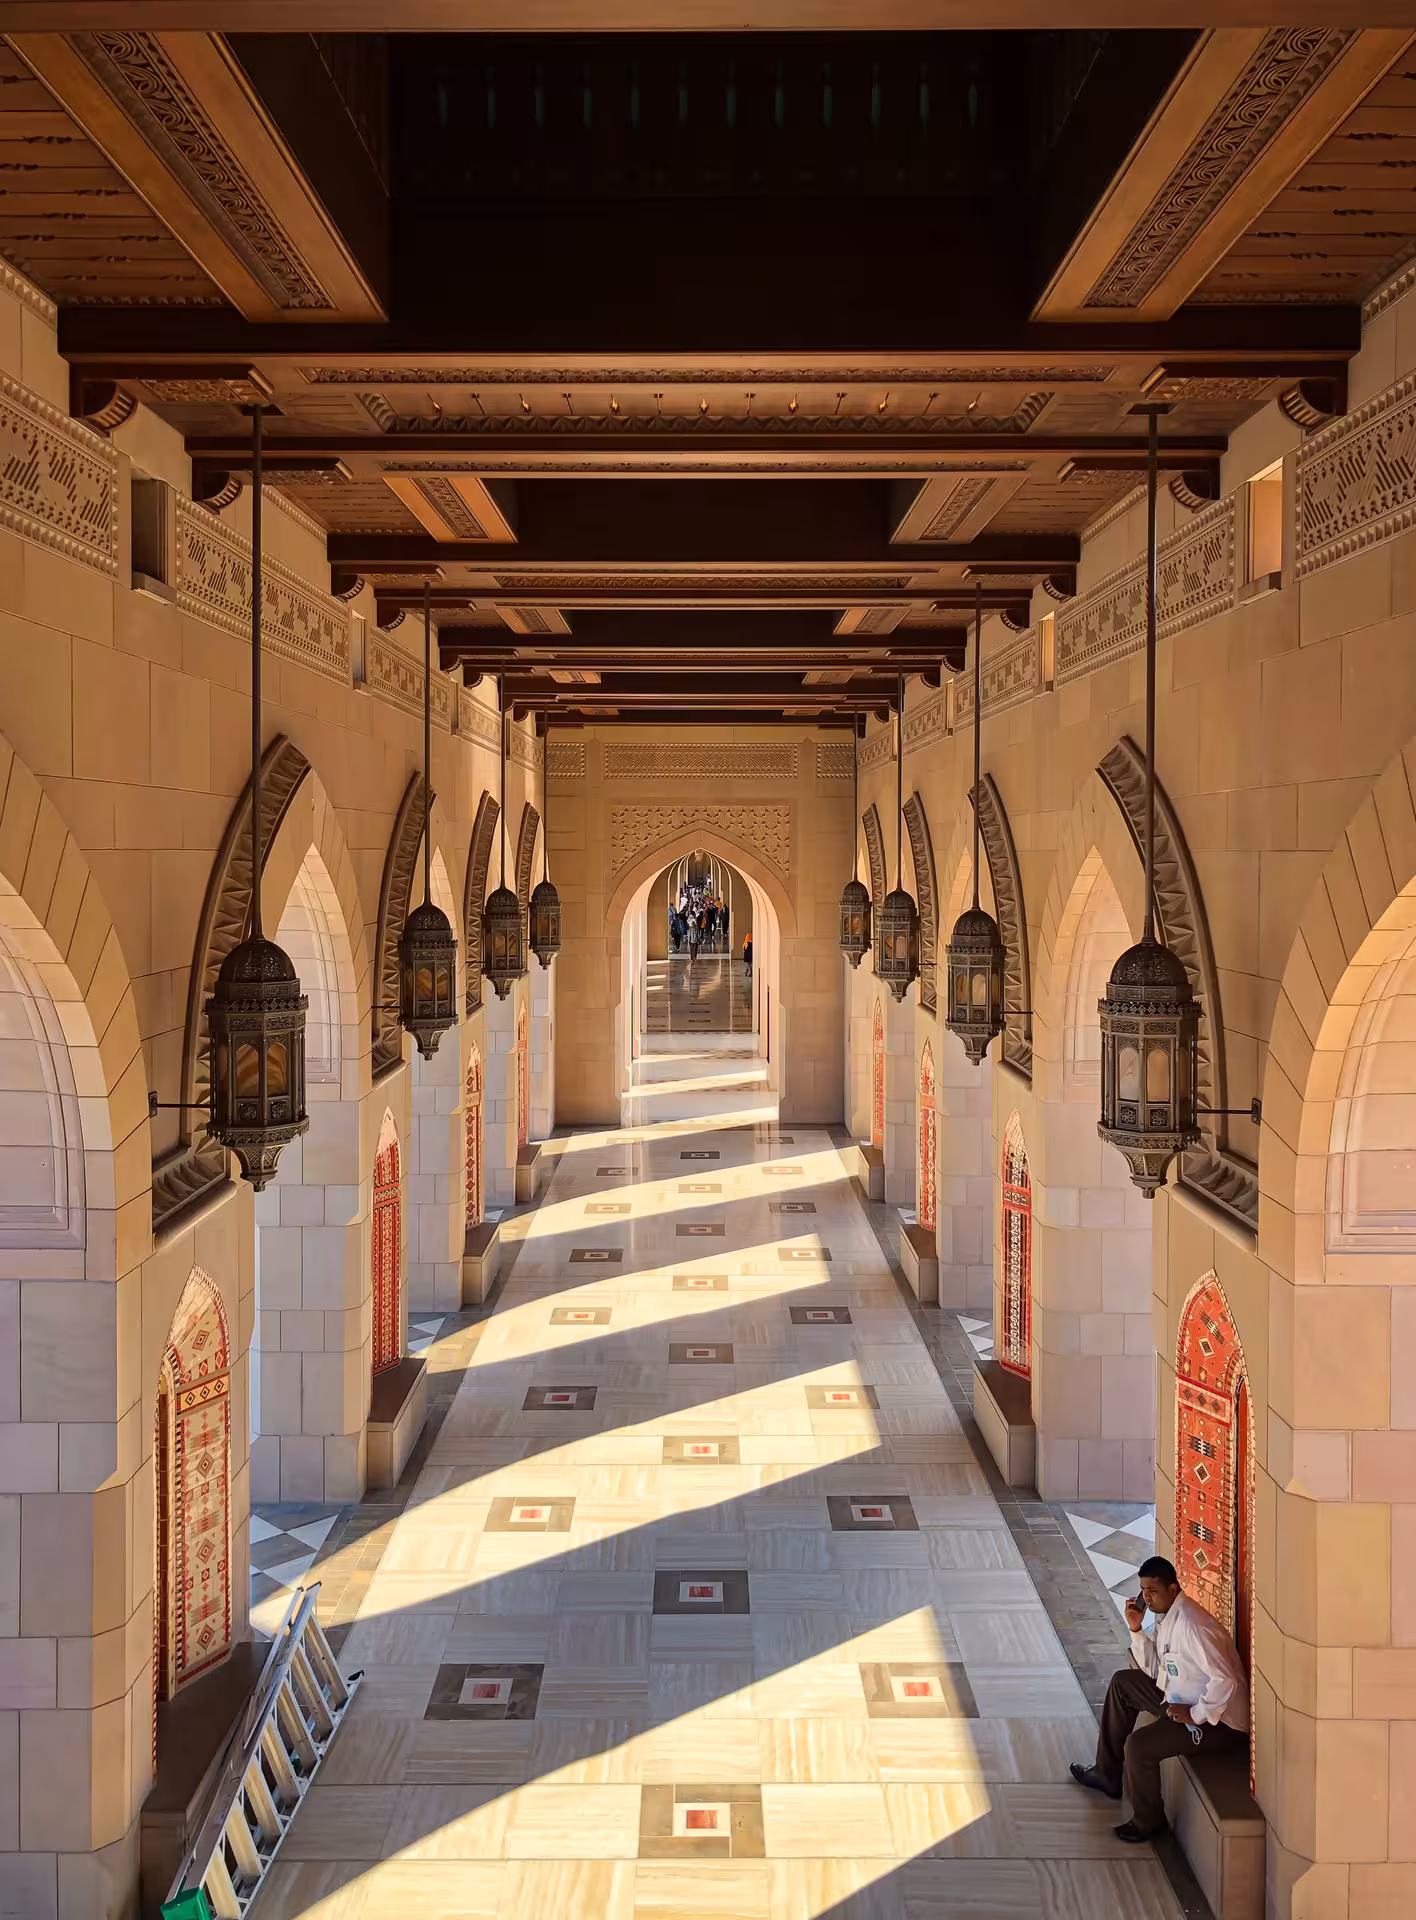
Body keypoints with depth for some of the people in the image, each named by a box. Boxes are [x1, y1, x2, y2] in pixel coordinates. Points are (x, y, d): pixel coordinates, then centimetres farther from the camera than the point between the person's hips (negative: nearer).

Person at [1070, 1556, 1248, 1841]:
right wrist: (1136, 1630, -2)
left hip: (1220, 1721, -11)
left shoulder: (1190, 1625, -27)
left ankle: (1148, 1822, 5)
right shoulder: (1166, 1616, 4)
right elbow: (1155, 1670, 10)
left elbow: (1225, 1680, -33)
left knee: (1138, 1745, -22)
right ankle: (1107, 1775, 28)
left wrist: (1196, 1715, -25)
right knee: (1123, 1683, 17)